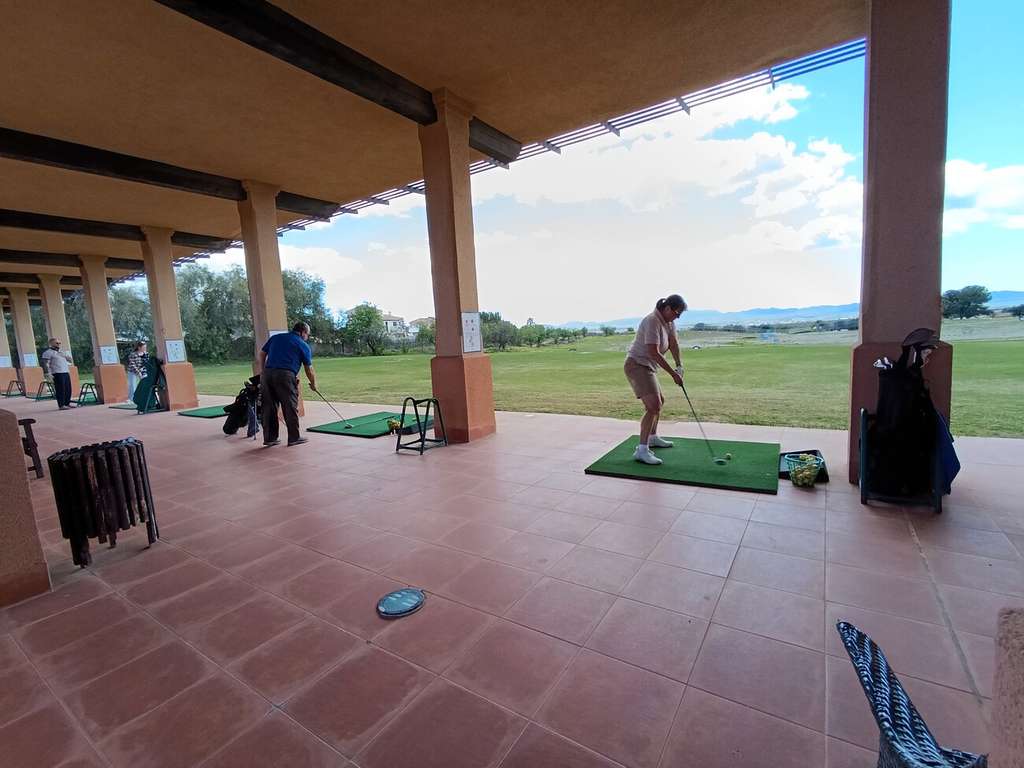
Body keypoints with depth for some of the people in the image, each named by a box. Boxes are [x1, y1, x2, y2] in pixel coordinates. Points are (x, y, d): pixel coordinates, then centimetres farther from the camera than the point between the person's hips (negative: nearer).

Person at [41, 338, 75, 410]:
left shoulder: (62, 352, 21)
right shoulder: (48, 353, -2)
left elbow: (70, 360, 24)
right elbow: (45, 364, -9)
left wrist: (65, 355, 5)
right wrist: (48, 374, -16)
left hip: (66, 372, 7)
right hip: (57, 373, -7)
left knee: (68, 389, 5)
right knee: (60, 390, -7)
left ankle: (67, 403, 13)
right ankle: (61, 405, -4)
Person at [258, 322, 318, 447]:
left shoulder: (275, 337, 21)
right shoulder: (303, 345, 8)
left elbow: (262, 354, 17)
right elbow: (309, 370, 11)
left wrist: (262, 372, 19)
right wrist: (313, 385, 24)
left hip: (267, 374, 5)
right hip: (286, 375, -5)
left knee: (269, 408, 9)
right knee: (291, 408, 3)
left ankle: (269, 438, 14)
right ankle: (294, 438, 7)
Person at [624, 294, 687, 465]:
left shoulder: (669, 321, 7)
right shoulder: (652, 321, -23)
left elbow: (673, 343, 2)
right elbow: (654, 353, -25)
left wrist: (679, 365, -12)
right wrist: (673, 373, -22)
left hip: (647, 367, 11)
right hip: (637, 365, -11)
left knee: (660, 400, 23)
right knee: (653, 405, -21)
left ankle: (652, 437, 41)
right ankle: (642, 450, -21)